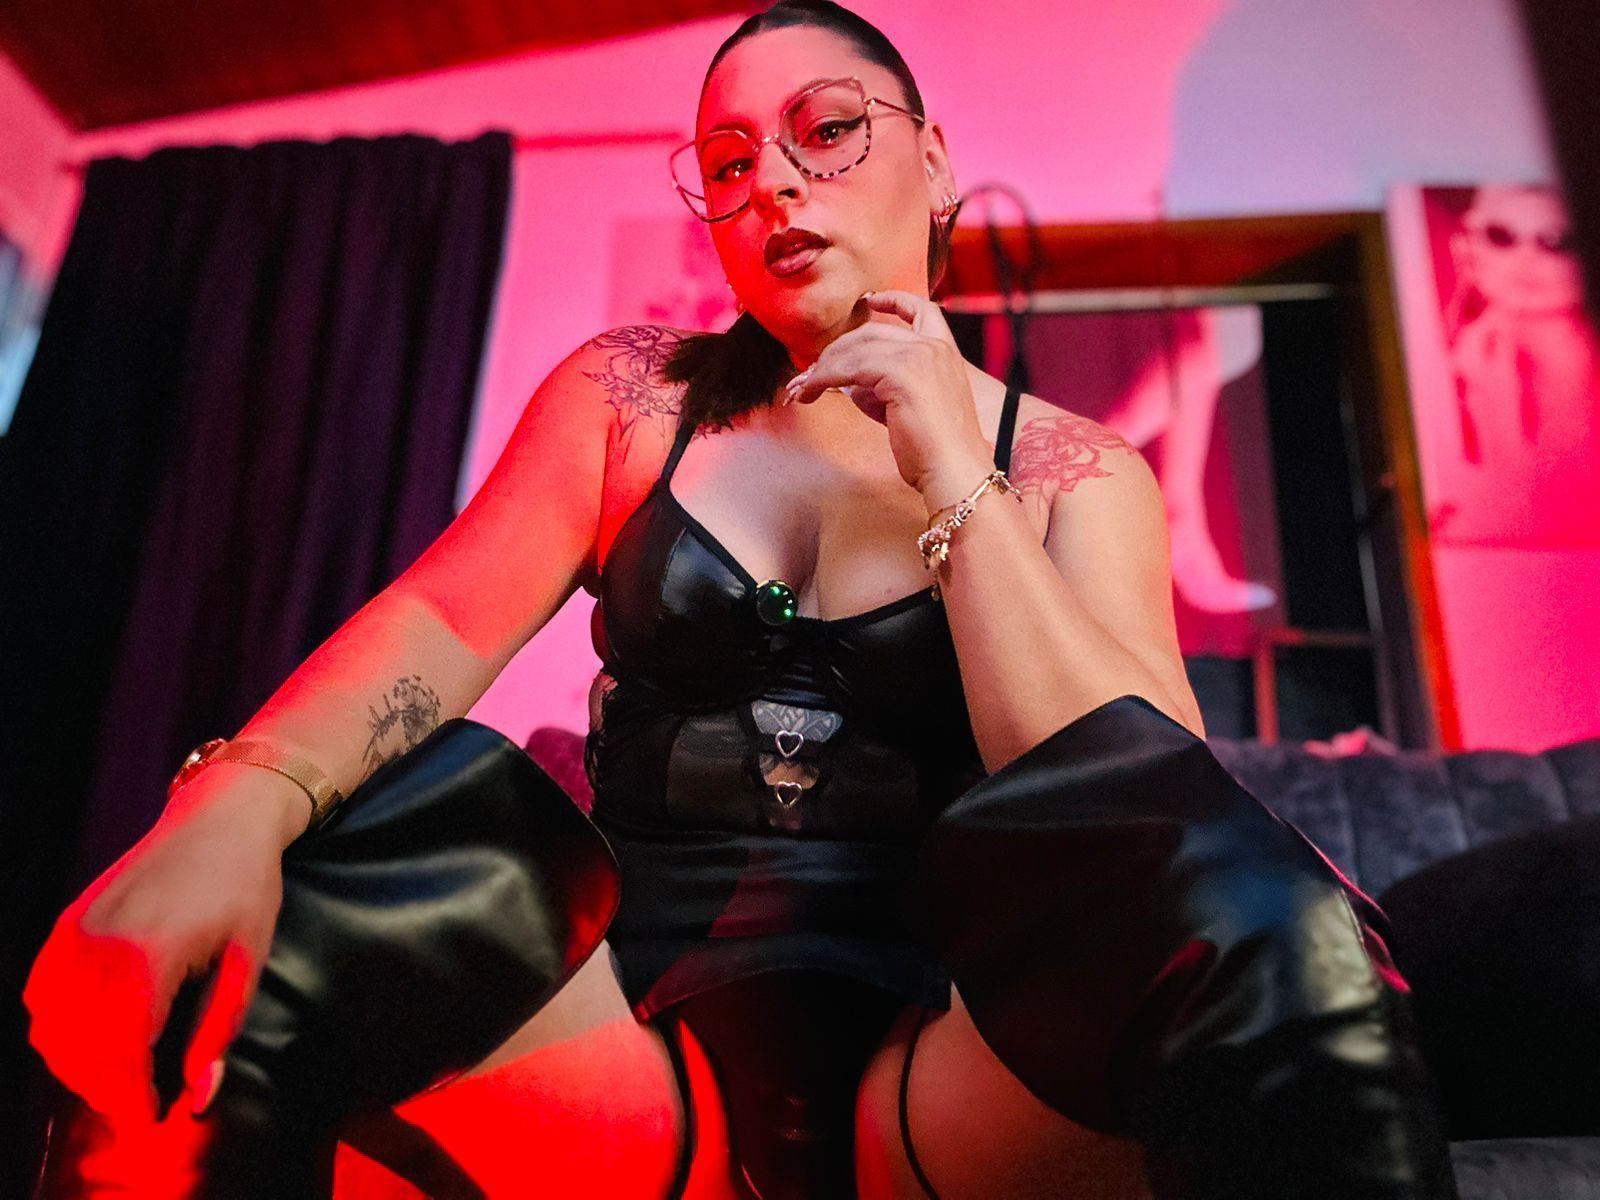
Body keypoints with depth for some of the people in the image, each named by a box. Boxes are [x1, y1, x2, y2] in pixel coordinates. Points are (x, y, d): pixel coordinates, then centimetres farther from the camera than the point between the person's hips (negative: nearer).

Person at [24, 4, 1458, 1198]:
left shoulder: (1075, 472, 4)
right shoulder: (628, 395, 9)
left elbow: (1143, 806, -9)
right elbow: (442, 616, -4)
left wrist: (954, 479, -12)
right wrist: (238, 802, -24)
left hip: (928, 1066, -1)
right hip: (636, 1019, 2)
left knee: (1253, 925, -33)